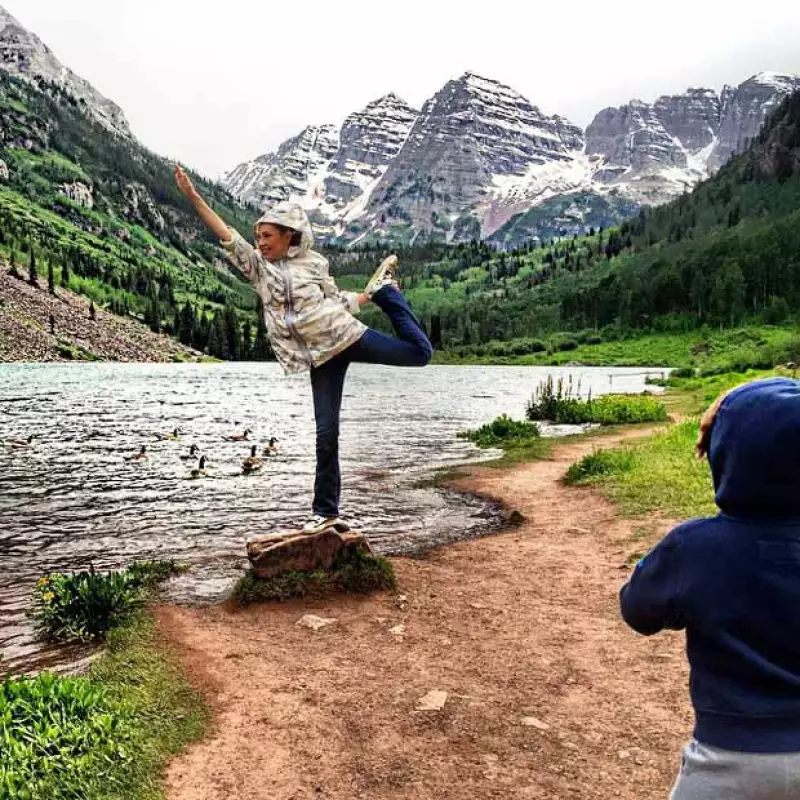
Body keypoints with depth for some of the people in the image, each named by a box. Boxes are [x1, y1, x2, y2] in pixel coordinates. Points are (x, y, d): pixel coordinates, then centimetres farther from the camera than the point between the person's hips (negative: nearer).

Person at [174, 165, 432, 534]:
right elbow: (226, 235, -2)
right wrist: (193, 197, -8)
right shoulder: (257, 265, 7)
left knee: (420, 353, -3)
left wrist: (372, 295, 6)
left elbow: (336, 302, 13)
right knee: (326, 433, -3)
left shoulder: (314, 263, 3)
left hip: (347, 336, 0)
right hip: (320, 358, 1)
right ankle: (325, 511, 10)